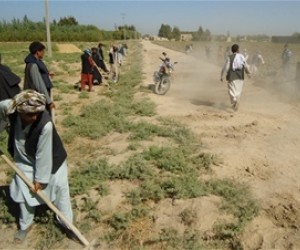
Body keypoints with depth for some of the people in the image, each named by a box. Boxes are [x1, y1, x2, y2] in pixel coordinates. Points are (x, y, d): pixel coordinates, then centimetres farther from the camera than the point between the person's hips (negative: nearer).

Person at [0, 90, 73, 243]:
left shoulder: (45, 124, -40)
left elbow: (43, 154, -29)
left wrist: (40, 178, -17)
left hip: (48, 159, -4)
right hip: (24, 160, 4)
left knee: (60, 188, 9)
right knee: (24, 192, 16)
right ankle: (25, 225, 42)